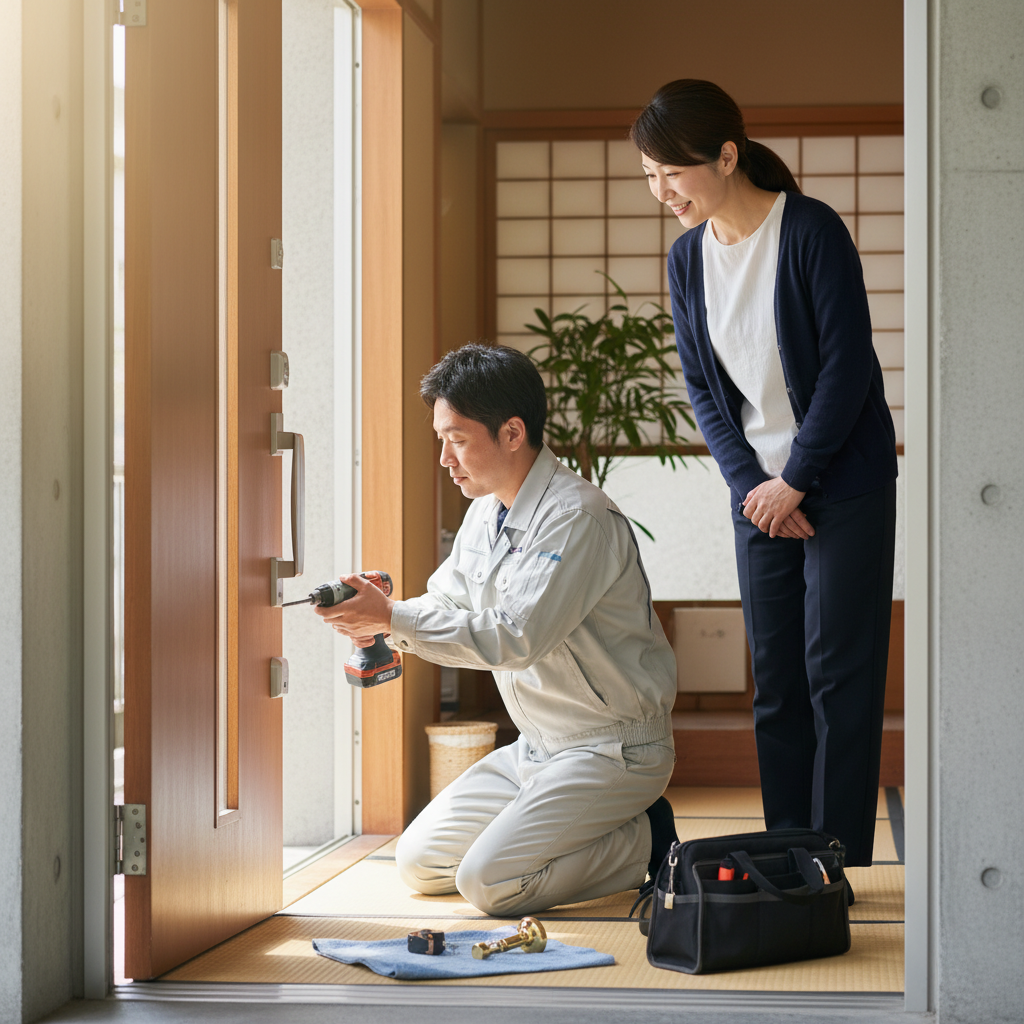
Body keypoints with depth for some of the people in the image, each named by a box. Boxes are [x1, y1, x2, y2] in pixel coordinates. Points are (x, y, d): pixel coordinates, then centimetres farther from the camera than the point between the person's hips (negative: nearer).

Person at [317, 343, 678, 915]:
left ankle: (646, 841, -2)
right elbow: (445, 602, 15)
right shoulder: (488, 512, 8)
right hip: (538, 748, 9)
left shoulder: (577, 518, -22)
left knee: (489, 881, -22)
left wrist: (392, 618, -27)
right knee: (420, 863, 5)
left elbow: (516, 638, -30)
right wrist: (377, 622, -8)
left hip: (615, 750, -9)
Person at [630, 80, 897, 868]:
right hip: (761, 489, 6)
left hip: (843, 484, -5)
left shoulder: (811, 231, -14)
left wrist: (795, 481, -13)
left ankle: (840, 865, 0)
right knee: (775, 679, 7)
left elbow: (847, 366, -14)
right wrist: (750, 485, -5)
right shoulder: (688, 257, 4)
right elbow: (703, 388, 7)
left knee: (838, 675, -5)